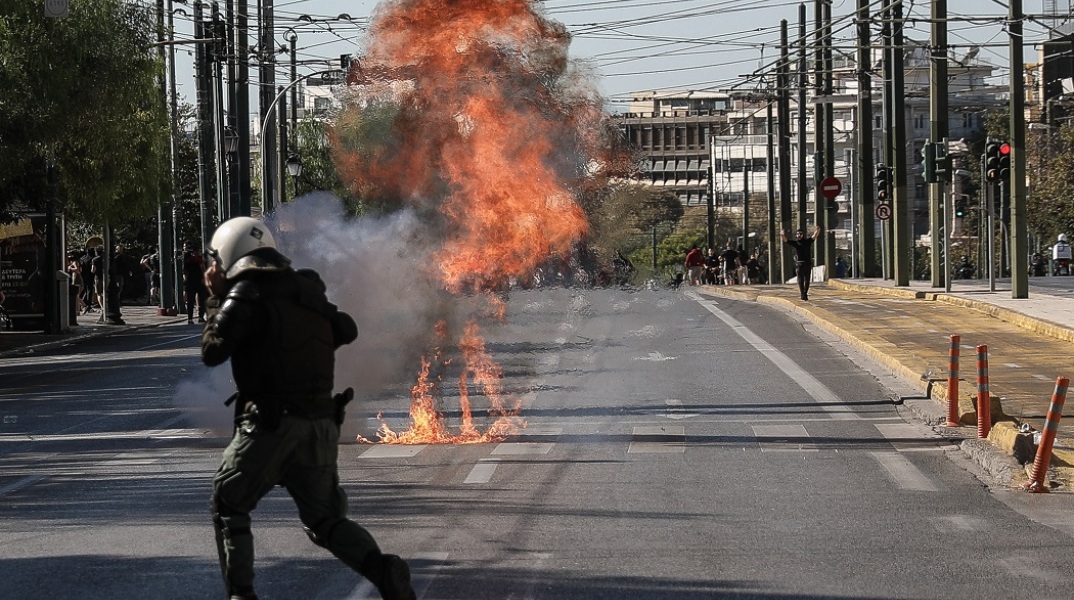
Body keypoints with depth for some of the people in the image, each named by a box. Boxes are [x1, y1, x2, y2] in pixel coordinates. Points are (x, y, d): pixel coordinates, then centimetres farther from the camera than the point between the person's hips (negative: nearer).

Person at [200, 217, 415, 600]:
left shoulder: (248, 291, -8)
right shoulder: (307, 288, 13)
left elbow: (212, 352, -5)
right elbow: (346, 331, 25)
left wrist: (216, 299, 6)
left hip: (271, 424, -6)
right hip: (323, 423, 6)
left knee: (228, 507, 14)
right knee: (324, 519, 13)